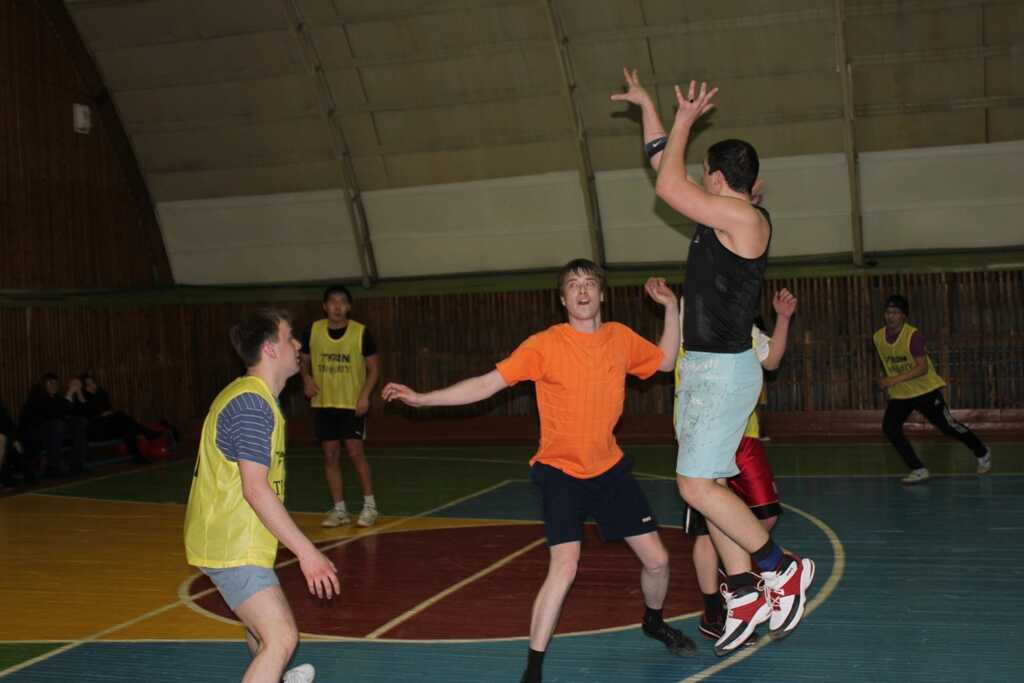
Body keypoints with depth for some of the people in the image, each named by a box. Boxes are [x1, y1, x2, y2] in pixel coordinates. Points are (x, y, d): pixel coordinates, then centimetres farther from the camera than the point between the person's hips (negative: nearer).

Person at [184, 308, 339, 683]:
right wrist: (306, 551, -28)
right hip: (232, 546, -11)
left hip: (230, 538, 11)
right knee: (281, 637, -19)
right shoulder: (252, 404, -21)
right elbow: (255, 489, -28)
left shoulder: (246, 396, 12)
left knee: (264, 622, 32)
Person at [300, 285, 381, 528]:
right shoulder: (313, 331, 0)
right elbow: (304, 361, 13)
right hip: (323, 403, 3)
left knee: (355, 452, -7)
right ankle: (339, 510, 13)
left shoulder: (361, 333, -8)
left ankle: (370, 505, 7)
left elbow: (374, 367, -2)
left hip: (352, 403, -3)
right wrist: (307, 379, -8)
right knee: (330, 455, 5)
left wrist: (365, 394, -15)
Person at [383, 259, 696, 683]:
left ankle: (654, 623, 41)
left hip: (610, 469, 5)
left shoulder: (621, 338, -1)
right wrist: (422, 399, -22)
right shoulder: (545, 345, -14)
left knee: (656, 559, 8)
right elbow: (486, 384, -15)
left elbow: (666, 361, 17)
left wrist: (670, 306, 7)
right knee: (564, 566, -21)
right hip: (560, 472, -4)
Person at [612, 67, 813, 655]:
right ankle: (745, 592, 17)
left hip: (725, 369, -10)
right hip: (704, 366, 10)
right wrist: (648, 106, 23)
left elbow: (668, 187, -19)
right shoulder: (724, 217, 11)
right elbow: (669, 174, 22)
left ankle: (784, 569, 2)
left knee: (698, 485, -11)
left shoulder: (748, 219, -15)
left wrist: (685, 121, -6)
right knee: (710, 485, 10)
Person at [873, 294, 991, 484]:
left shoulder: (913, 335, -22)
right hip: (899, 395, 5)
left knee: (948, 426, 5)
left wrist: (895, 380, -35)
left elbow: (922, 367, -28)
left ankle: (982, 453, 33)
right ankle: (919, 470, -10)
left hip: (925, 390, -5)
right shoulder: (878, 338, -4)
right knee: (889, 427, -17)